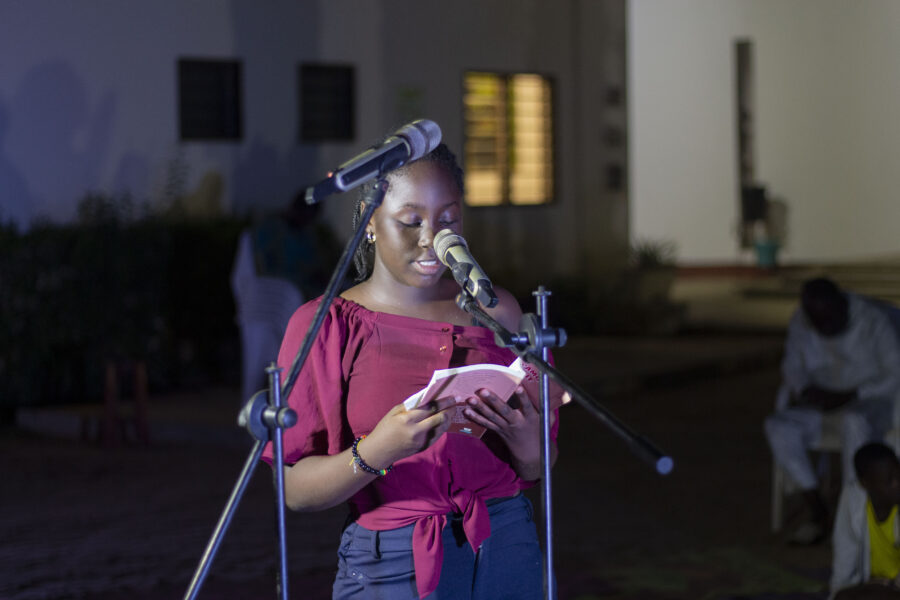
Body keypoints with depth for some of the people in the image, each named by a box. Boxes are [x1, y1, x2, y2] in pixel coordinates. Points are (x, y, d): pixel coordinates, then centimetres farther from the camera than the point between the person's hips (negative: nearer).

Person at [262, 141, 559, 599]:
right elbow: (295, 490, -10)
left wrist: (527, 444, -14)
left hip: (508, 555, 3)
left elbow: (537, 469, 9)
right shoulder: (324, 326, -5)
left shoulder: (495, 311, 6)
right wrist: (374, 453, -28)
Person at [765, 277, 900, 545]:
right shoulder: (800, 323, 0)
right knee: (778, 426, -26)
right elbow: (792, 364, 13)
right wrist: (804, 390, -9)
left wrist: (847, 396, -22)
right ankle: (817, 510, -20)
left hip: (868, 404, -5)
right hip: (822, 406, 5)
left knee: (853, 421, -41)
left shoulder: (873, 321, -14)